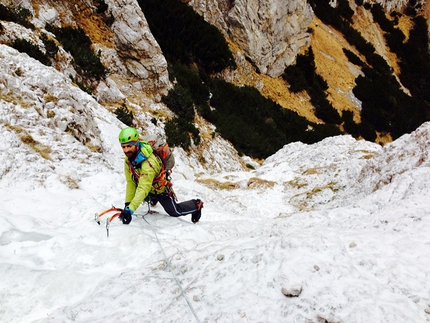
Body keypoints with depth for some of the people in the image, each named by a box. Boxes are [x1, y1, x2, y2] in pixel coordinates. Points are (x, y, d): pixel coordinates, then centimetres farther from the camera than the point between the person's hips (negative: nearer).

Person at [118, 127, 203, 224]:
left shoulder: (149, 163, -43)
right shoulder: (128, 160, -20)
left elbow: (143, 189, -49)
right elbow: (130, 183, -15)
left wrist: (130, 210, -55)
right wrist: (127, 204, -21)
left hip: (161, 190, -6)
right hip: (150, 190, 6)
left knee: (175, 212, 5)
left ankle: (196, 205, 29)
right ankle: (153, 199, 56)